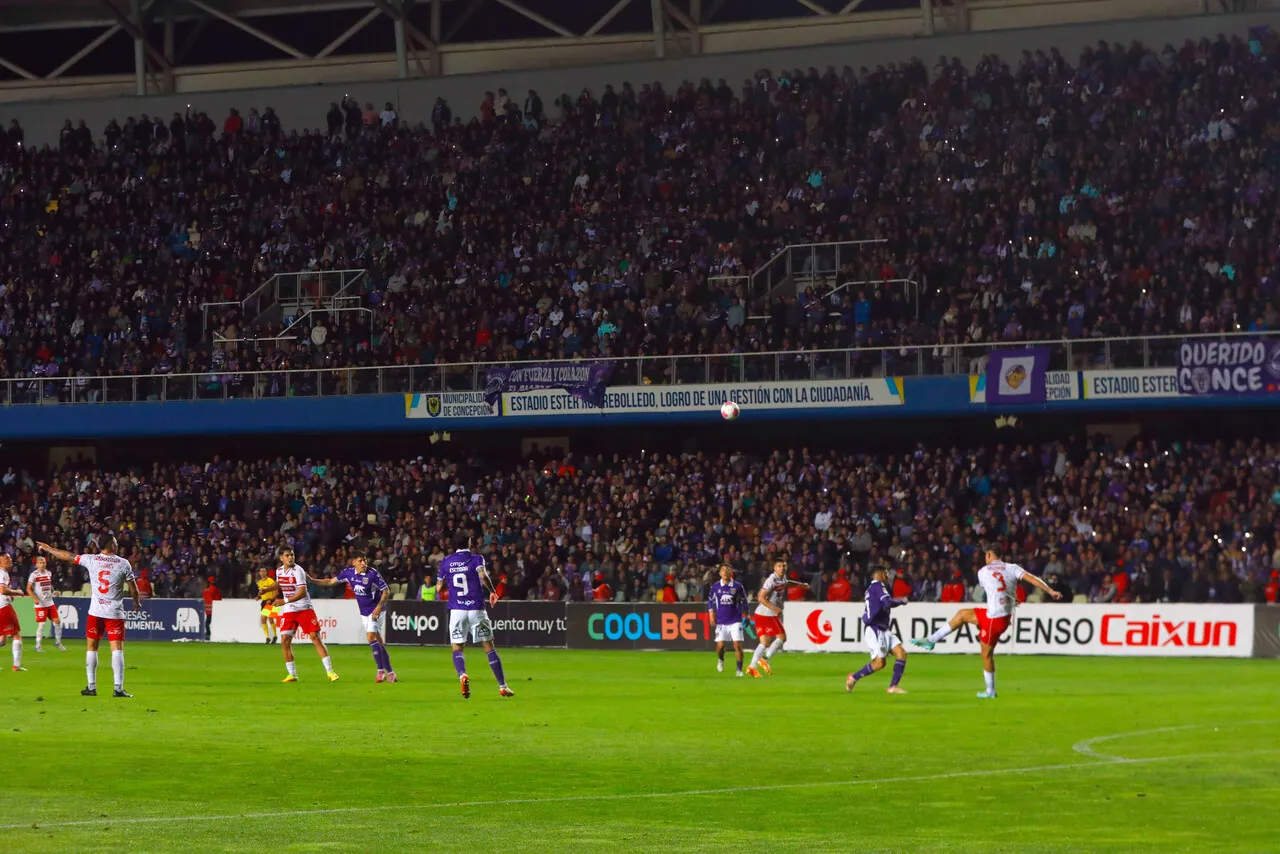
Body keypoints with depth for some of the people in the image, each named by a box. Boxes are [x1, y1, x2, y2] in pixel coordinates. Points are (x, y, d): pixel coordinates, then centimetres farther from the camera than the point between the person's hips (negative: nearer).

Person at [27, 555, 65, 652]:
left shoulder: (49, 573, 10)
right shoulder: (34, 575, -9)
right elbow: (29, 589, -10)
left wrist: (53, 591, 9)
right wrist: (35, 599, -21)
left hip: (50, 603, 6)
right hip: (40, 604, -6)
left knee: (57, 621, 3)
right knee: (41, 624, -7)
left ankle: (58, 642, 19)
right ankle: (37, 645, 4)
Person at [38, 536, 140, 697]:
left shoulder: (91, 560, 0)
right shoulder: (123, 563, -4)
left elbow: (67, 556, 12)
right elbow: (132, 588, 2)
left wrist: (47, 549, 28)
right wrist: (137, 603, 23)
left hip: (95, 611, 2)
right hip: (115, 612, -2)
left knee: (91, 648, 13)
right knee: (117, 649, -3)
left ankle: (91, 687, 13)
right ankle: (118, 688, -11)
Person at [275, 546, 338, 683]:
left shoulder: (297, 570, -14)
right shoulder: (279, 571, 4)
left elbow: (302, 592, -23)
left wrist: (286, 601, -30)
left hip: (304, 609, -5)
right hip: (288, 611, 5)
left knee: (316, 637, -9)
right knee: (285, 641, -6)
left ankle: (329, 671, -6)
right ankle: (292, 674, 4)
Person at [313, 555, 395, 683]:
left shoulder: (373, 574, -17)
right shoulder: (349, 572, -2)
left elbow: (386, 591, -12)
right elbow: (331, 582, 11)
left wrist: (379, 606, -24)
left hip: (375, 611, -6)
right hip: (364, 613, 6)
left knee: (371, 637, -19)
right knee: (378, 642, 7)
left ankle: (381, 671, -16)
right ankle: (390, 672, 11)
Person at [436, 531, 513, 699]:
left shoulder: (446, 561, 8)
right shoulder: (476, 558, -1)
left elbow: (438, 587, 14)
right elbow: (483, 575, -20)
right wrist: (492, 591, -6)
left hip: (456, 610, 1)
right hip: (476, 608, -1)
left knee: (457, 648, 6)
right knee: (489, 647, 5)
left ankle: (462, 675, -25)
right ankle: (502, 686, 2)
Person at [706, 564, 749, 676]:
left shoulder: (738, 586, -1)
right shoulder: (715, 587, 2)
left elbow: (744, 601, 8)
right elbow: (710, 601, 12)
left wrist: (746, 616, 7)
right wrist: (712, 615, 3)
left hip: (735, 620, -1)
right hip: (721, 621, 1)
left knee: (737, 645, -9)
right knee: (720, 645, -4)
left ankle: (739, 670, -2)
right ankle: (720, 660, 29)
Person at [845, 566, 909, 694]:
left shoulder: (871, 588, 19)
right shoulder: (877, 585, -10)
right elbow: (888, 602, -23)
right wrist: (902, 601, -5)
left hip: (884, 630, 10)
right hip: (875, 630, -10)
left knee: (901, 653, -4)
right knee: (879, 663, -10)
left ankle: (893, 687, -6)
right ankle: (854, 678, 9)